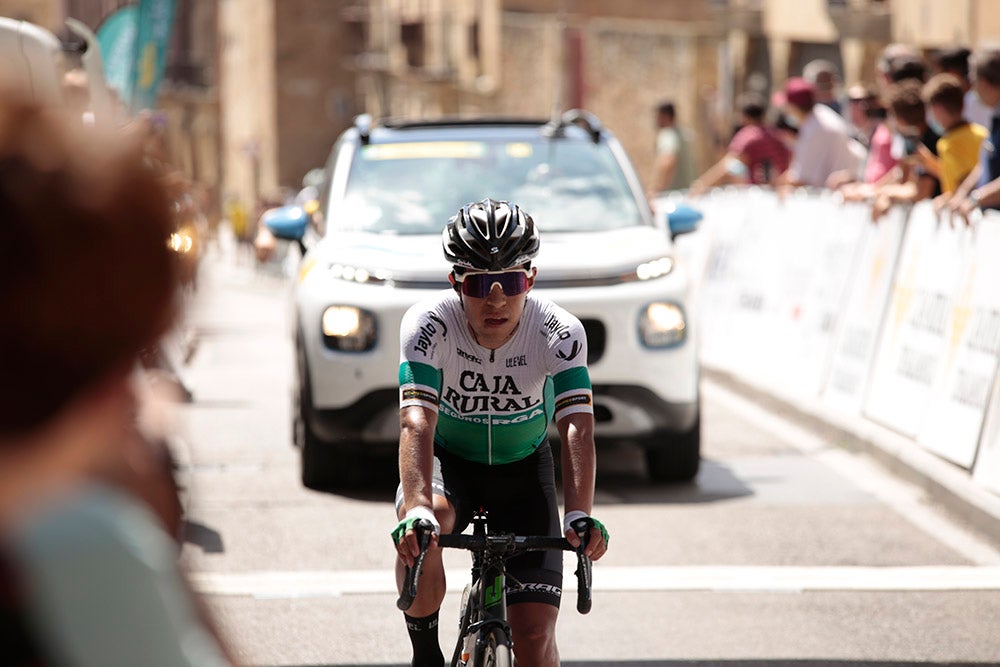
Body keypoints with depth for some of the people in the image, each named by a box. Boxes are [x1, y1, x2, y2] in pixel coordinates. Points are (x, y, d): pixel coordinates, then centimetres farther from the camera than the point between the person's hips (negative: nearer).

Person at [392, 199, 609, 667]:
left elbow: (576, 427, -34)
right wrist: (416, 509, -54)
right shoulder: (428, 324, -26)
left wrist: (579, 516, -51)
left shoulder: (560, 333, -25)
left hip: (524, 469, 1)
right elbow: (417, 421, -37)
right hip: (449, 461, -1)